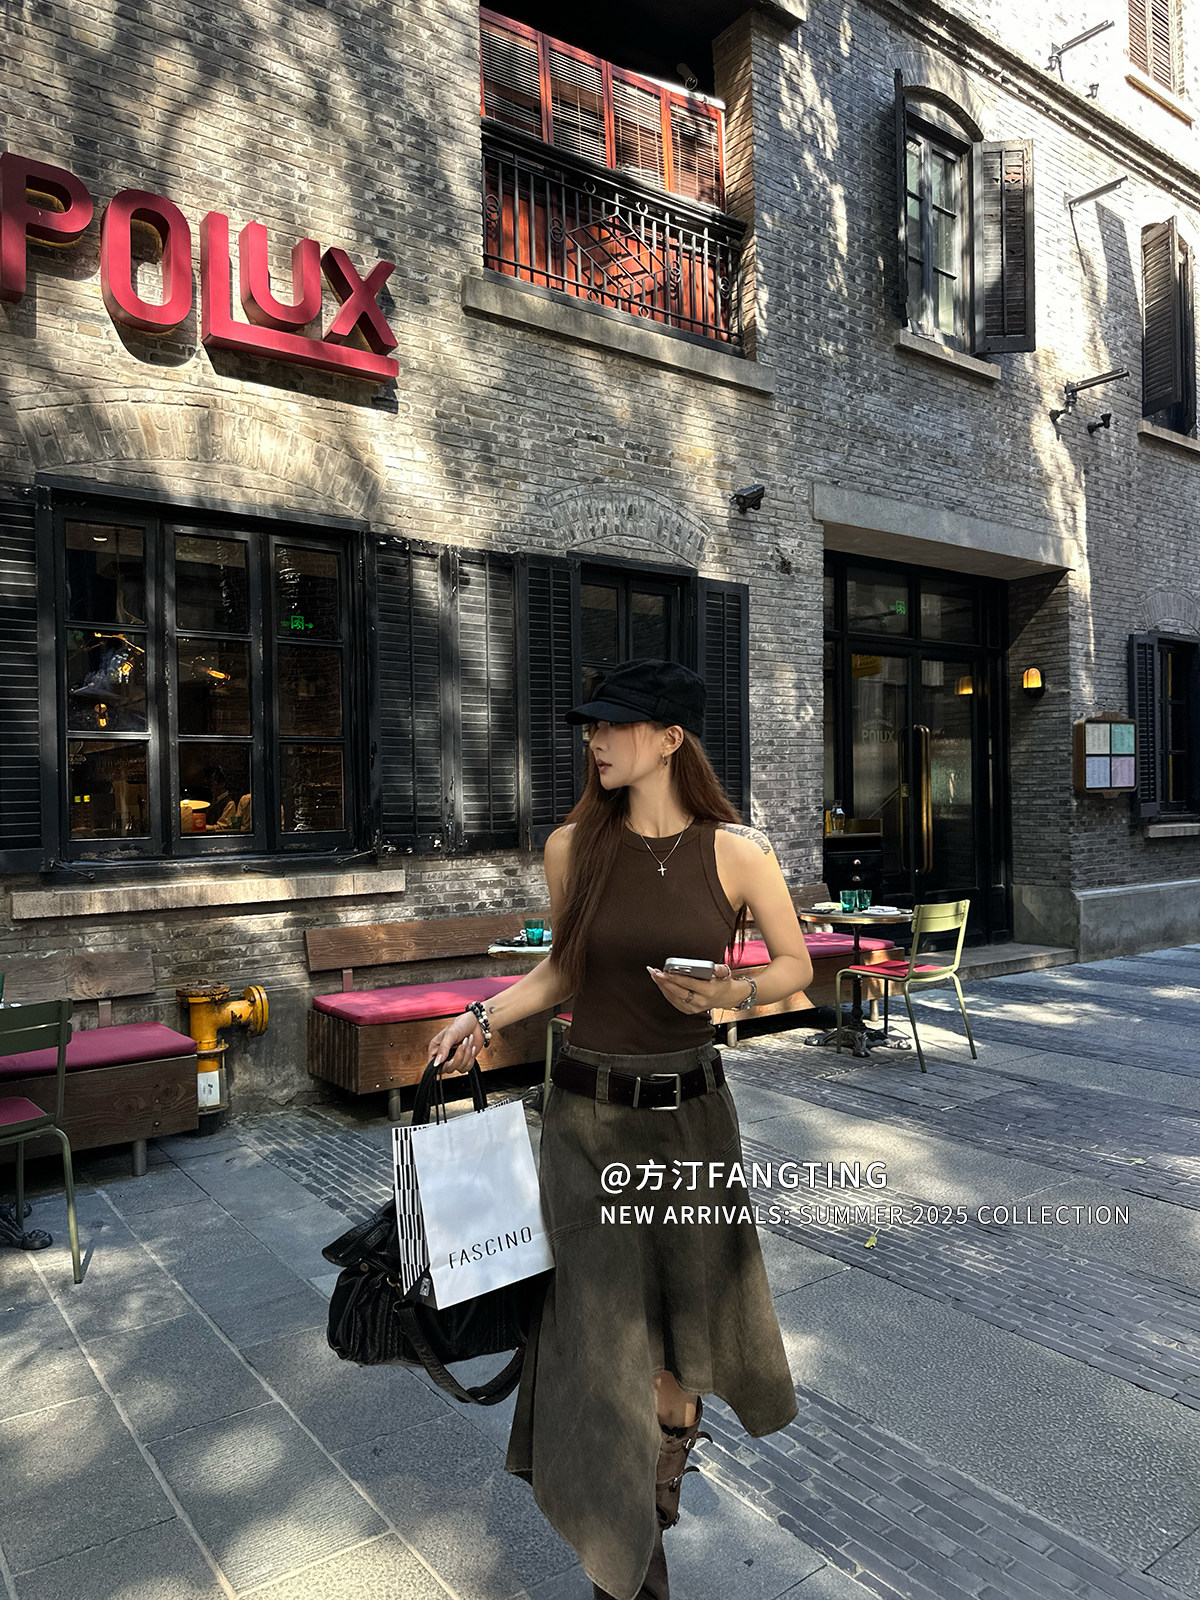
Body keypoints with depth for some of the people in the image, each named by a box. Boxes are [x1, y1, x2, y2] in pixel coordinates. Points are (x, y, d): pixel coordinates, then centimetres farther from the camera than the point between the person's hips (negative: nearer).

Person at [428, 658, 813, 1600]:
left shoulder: (736, 852, -11)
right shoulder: (573, 847, -6)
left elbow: (796, 965, 0)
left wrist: (728, 993, -19)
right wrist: (487, 1016, -4)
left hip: (690, 1111, 0)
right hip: (588, 1115, 1)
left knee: (686, 1313, 18)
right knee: (603, 1325, 6)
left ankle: (666, 1470, 52)